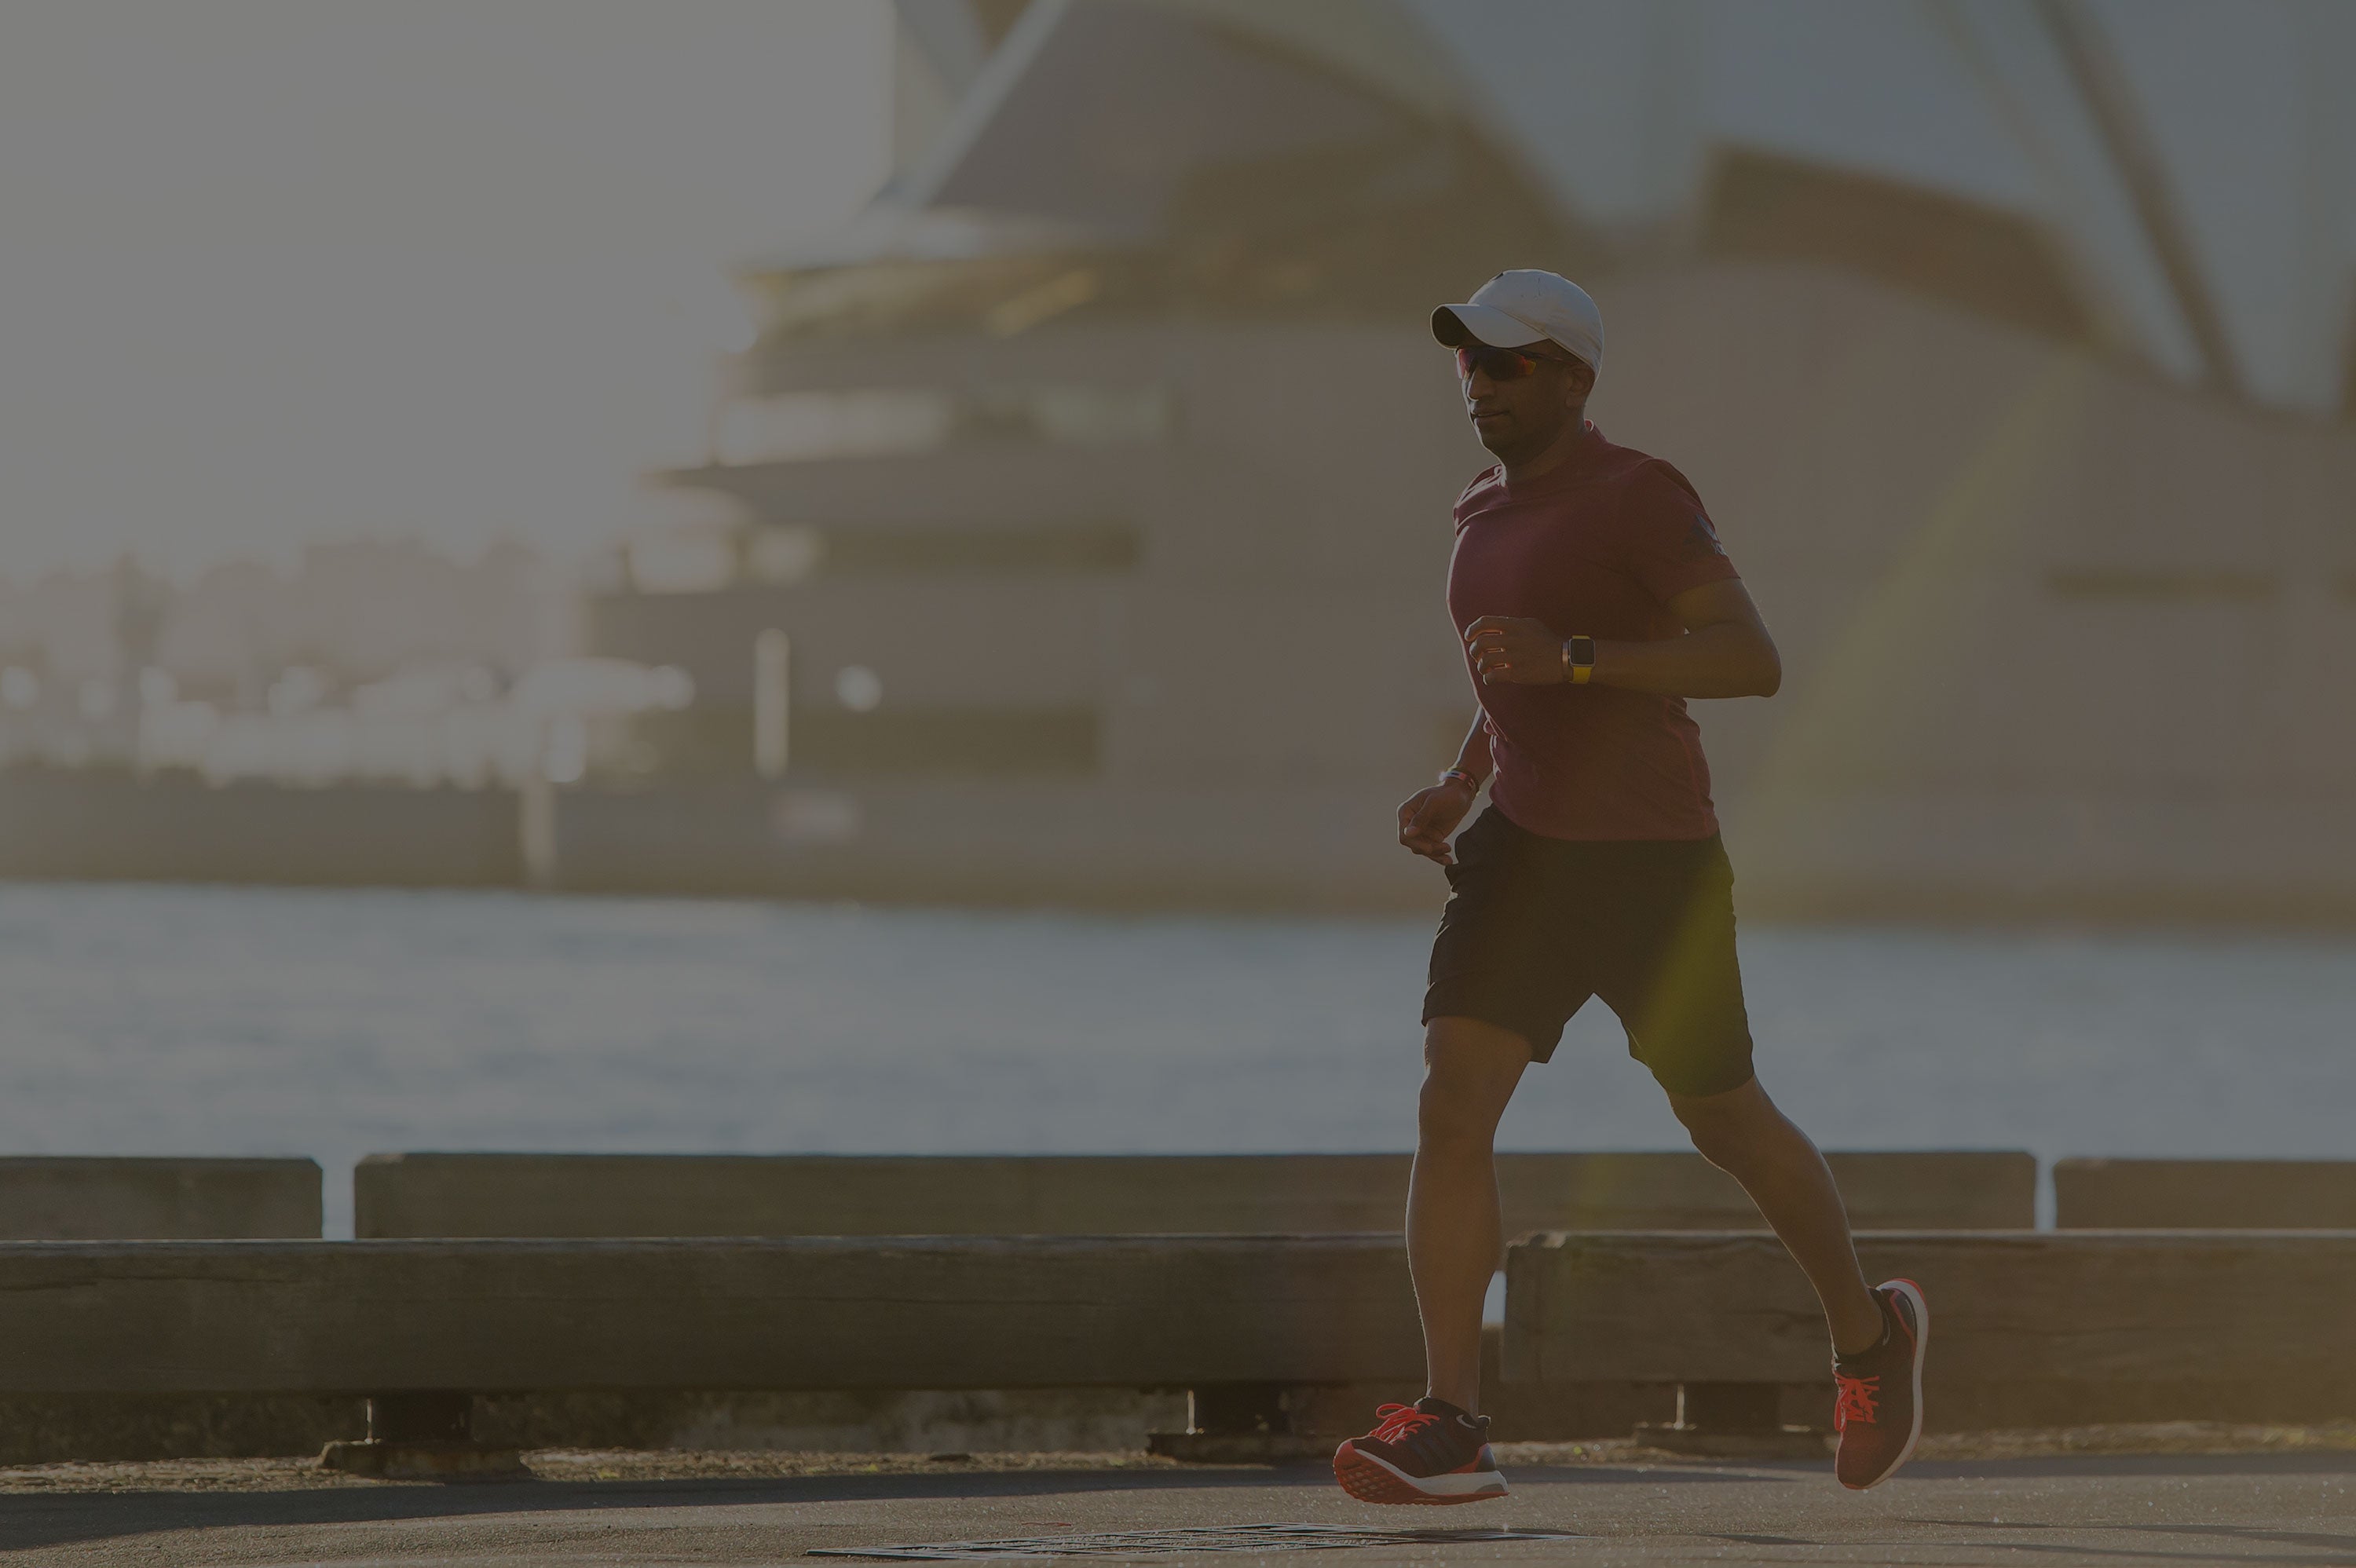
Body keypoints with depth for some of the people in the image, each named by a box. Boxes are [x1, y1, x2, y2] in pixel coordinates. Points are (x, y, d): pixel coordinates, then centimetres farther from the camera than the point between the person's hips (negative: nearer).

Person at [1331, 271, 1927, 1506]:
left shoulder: (1638, 497, -14)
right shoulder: (1486, 514, 11)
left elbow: (1753, 661, -22)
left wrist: (1569, 657, -30)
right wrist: (1457, 790, 12)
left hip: (1654, 863, -6)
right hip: (1524, 850, 6)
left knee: (1724, 1122, 10)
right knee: (1451, 1108, -12)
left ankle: (1868, 1336, 37)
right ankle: (1448, 1429, -15)